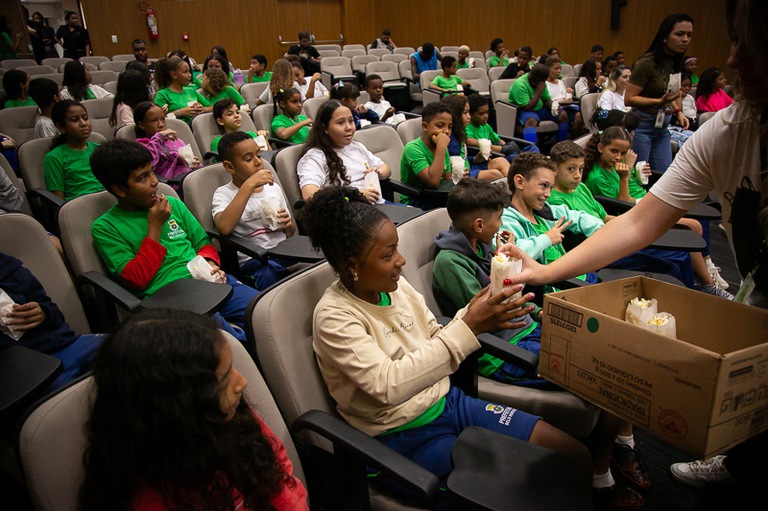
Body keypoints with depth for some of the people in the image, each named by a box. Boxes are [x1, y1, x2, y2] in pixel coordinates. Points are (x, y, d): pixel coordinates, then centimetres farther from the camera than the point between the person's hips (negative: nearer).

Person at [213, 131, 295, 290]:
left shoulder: (273, 187, 16)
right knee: (270, 276, -37)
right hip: (254, 261, -4)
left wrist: (288, 224, 1)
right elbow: (224, 228, -22)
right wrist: (249, 185, -20)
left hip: (284, 253, 5)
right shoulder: (224, 193, 2)